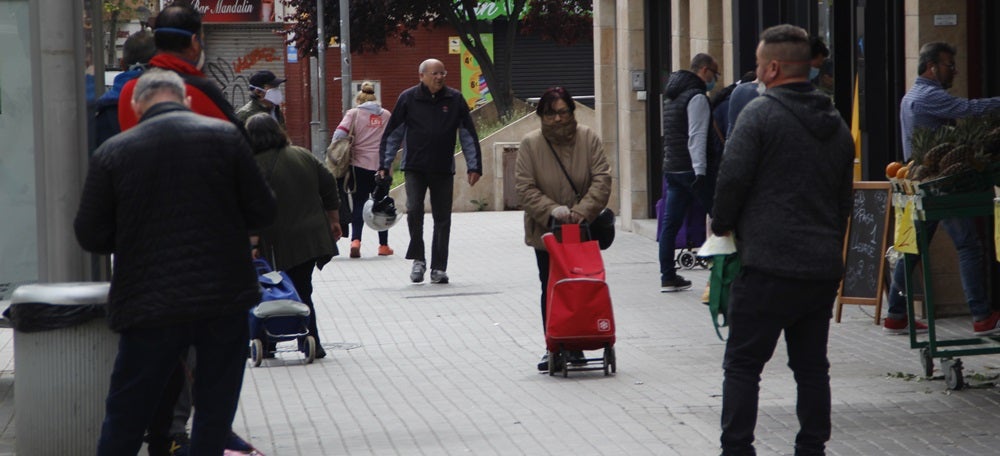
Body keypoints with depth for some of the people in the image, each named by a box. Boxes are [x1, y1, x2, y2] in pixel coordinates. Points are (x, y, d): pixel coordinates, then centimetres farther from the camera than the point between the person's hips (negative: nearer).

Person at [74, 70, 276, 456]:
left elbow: (90, 235, 1)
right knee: (215, 411, 11)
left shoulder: (112, 152, -2)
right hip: (225, 297, 0)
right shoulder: (224, 137, -1)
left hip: (148, 306, 0)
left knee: (124, 421, 11)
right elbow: (262, 213, 1)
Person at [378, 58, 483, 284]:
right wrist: (385, 164, -1)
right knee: (414, 210, -16)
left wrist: (474, 166, 3)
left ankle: (438, 268, 11)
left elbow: (468, 135, 8)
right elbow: (392, 134, 4)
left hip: (444, 170, 2)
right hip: (414, 168, -2)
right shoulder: (408, 98, 0)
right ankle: (418, 259, 2)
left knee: (442, 219, 4)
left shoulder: (455, 99, 4)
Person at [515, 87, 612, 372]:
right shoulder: (530, 144, -6)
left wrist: (582, 211, -19)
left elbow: (602, 180, -8)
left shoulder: (589, 139, -3)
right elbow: (524, 188, -9)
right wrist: (552, 210, -21)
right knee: (551, 289, 3)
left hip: (582, 231, 0)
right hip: (545, 231, 0)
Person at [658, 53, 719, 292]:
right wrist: (700, 173, -23)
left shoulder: (673, 96, 19)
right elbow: (697, 137, -19)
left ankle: (667, 277, 7)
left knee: (670, 223, 6)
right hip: (691, 169, -9)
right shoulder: (697, 97, -11)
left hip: (671, 168, 9)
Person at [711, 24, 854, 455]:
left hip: (768, 266, -6)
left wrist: (721, 224, 5)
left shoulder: (760, 113, -8)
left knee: (743, 364, 1)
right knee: (812, 365, 12)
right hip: (824, 269, 7)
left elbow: (732, 178, -13)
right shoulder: (837, 124, 14)